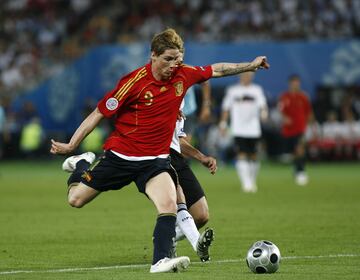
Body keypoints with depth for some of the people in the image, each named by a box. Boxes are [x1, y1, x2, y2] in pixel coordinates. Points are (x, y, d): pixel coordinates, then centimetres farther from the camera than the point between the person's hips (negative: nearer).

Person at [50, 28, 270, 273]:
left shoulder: (183, 75, -5)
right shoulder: (135, 81, -19)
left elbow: (217, 70, 14)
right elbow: (99, 113, -11)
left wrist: (250, 65, 16)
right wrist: (71, 145, -9)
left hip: (155, 160, 3)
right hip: (120, 156, -2)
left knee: (169, 205, -23)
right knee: (76, 199, 8)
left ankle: (161, 260, -21)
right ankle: (81, 164, 38)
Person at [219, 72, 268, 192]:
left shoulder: (257, 90, 9)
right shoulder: (232, 90, 8)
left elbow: (262, 105, -1)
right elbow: (226, 108, 13)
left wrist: (264, 112, -22)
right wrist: (223, 123, 8)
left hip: (254, 130, 2)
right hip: (238, 130, -1)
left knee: (253, 156, 8)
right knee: (241, 156, -13)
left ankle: (252, 181, 26)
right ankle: (246, 183, -16)